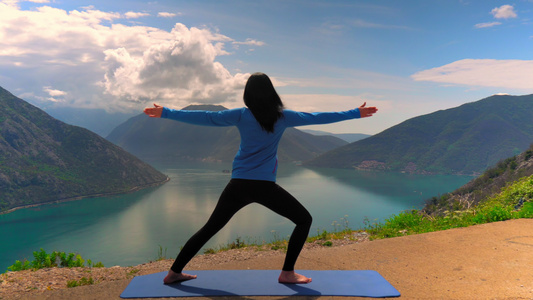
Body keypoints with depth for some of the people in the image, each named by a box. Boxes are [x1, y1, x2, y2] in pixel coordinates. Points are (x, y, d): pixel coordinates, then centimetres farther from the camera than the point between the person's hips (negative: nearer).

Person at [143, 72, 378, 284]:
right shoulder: (282, 117, 2)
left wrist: (165, 113, 11)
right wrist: (356, 113, 20)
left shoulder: (241, 116, 3)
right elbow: (318, 118, 9)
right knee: (304, 219, 12)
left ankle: (174, 272, 21)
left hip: (238, 185, 3)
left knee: (209, 228, 15)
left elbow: (204, 117, 2)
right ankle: (287, 273, 10)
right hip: (264, 186, -3)